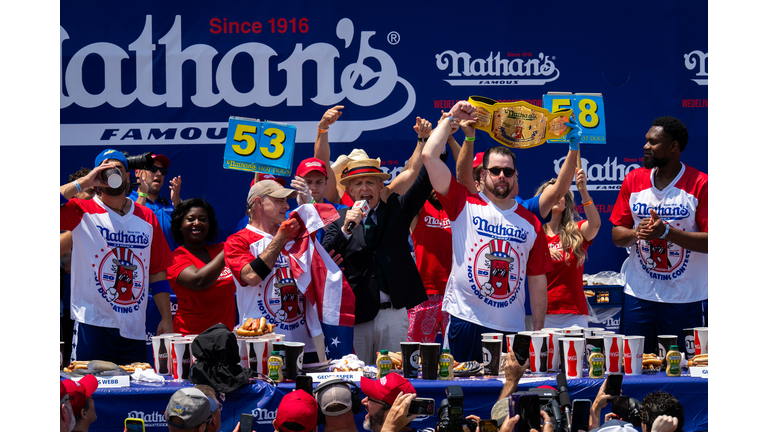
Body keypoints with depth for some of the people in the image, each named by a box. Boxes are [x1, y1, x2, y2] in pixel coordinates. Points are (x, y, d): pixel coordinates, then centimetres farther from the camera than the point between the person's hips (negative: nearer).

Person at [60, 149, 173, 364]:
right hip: (93, 327, -4)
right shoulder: (83, 212, 0)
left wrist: (166, 319, 9)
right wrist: (84, 182, -14)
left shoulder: (147, 217, 13)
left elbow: (158, 273, 15)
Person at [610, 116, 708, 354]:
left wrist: (666, 232, -21)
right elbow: (617, 235, 11)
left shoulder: (700, 184, -6)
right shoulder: (633, 180, 7)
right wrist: (637, 232, -11)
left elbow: (710, 242, -11)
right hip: (639, 296, 4)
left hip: (684, 299, -3)